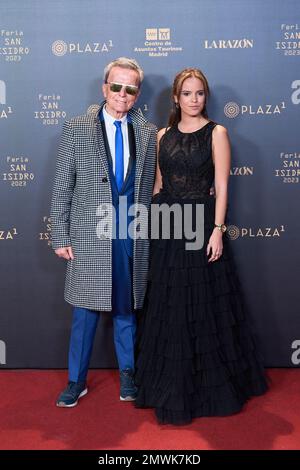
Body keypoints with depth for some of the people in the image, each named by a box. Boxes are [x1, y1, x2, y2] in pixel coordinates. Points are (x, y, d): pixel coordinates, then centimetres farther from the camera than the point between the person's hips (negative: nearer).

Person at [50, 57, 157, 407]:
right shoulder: (76, 130, 0)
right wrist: (60, 237, -4)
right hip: (89, 236, -1)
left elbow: (148, 187, 9)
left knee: (126, 309, 14)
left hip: (132, 237, 2)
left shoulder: (148, 133, 6)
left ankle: (127, 374, 32)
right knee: (85, 313, 7)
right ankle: (76, 381, 24)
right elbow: (62, 188, -1)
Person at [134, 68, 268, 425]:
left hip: (200, 223, -4)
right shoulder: (163, 135, 10)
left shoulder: (216, 133, -1)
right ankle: (170, 385, 27)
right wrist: (152, 223, 8)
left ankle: (210, 385, 21)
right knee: (166, 307, 10)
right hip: (166, 225, 4)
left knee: (202, 306, 2)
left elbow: (221, 187, -7)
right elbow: (158, 184, 12)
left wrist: (217, 231, -15)